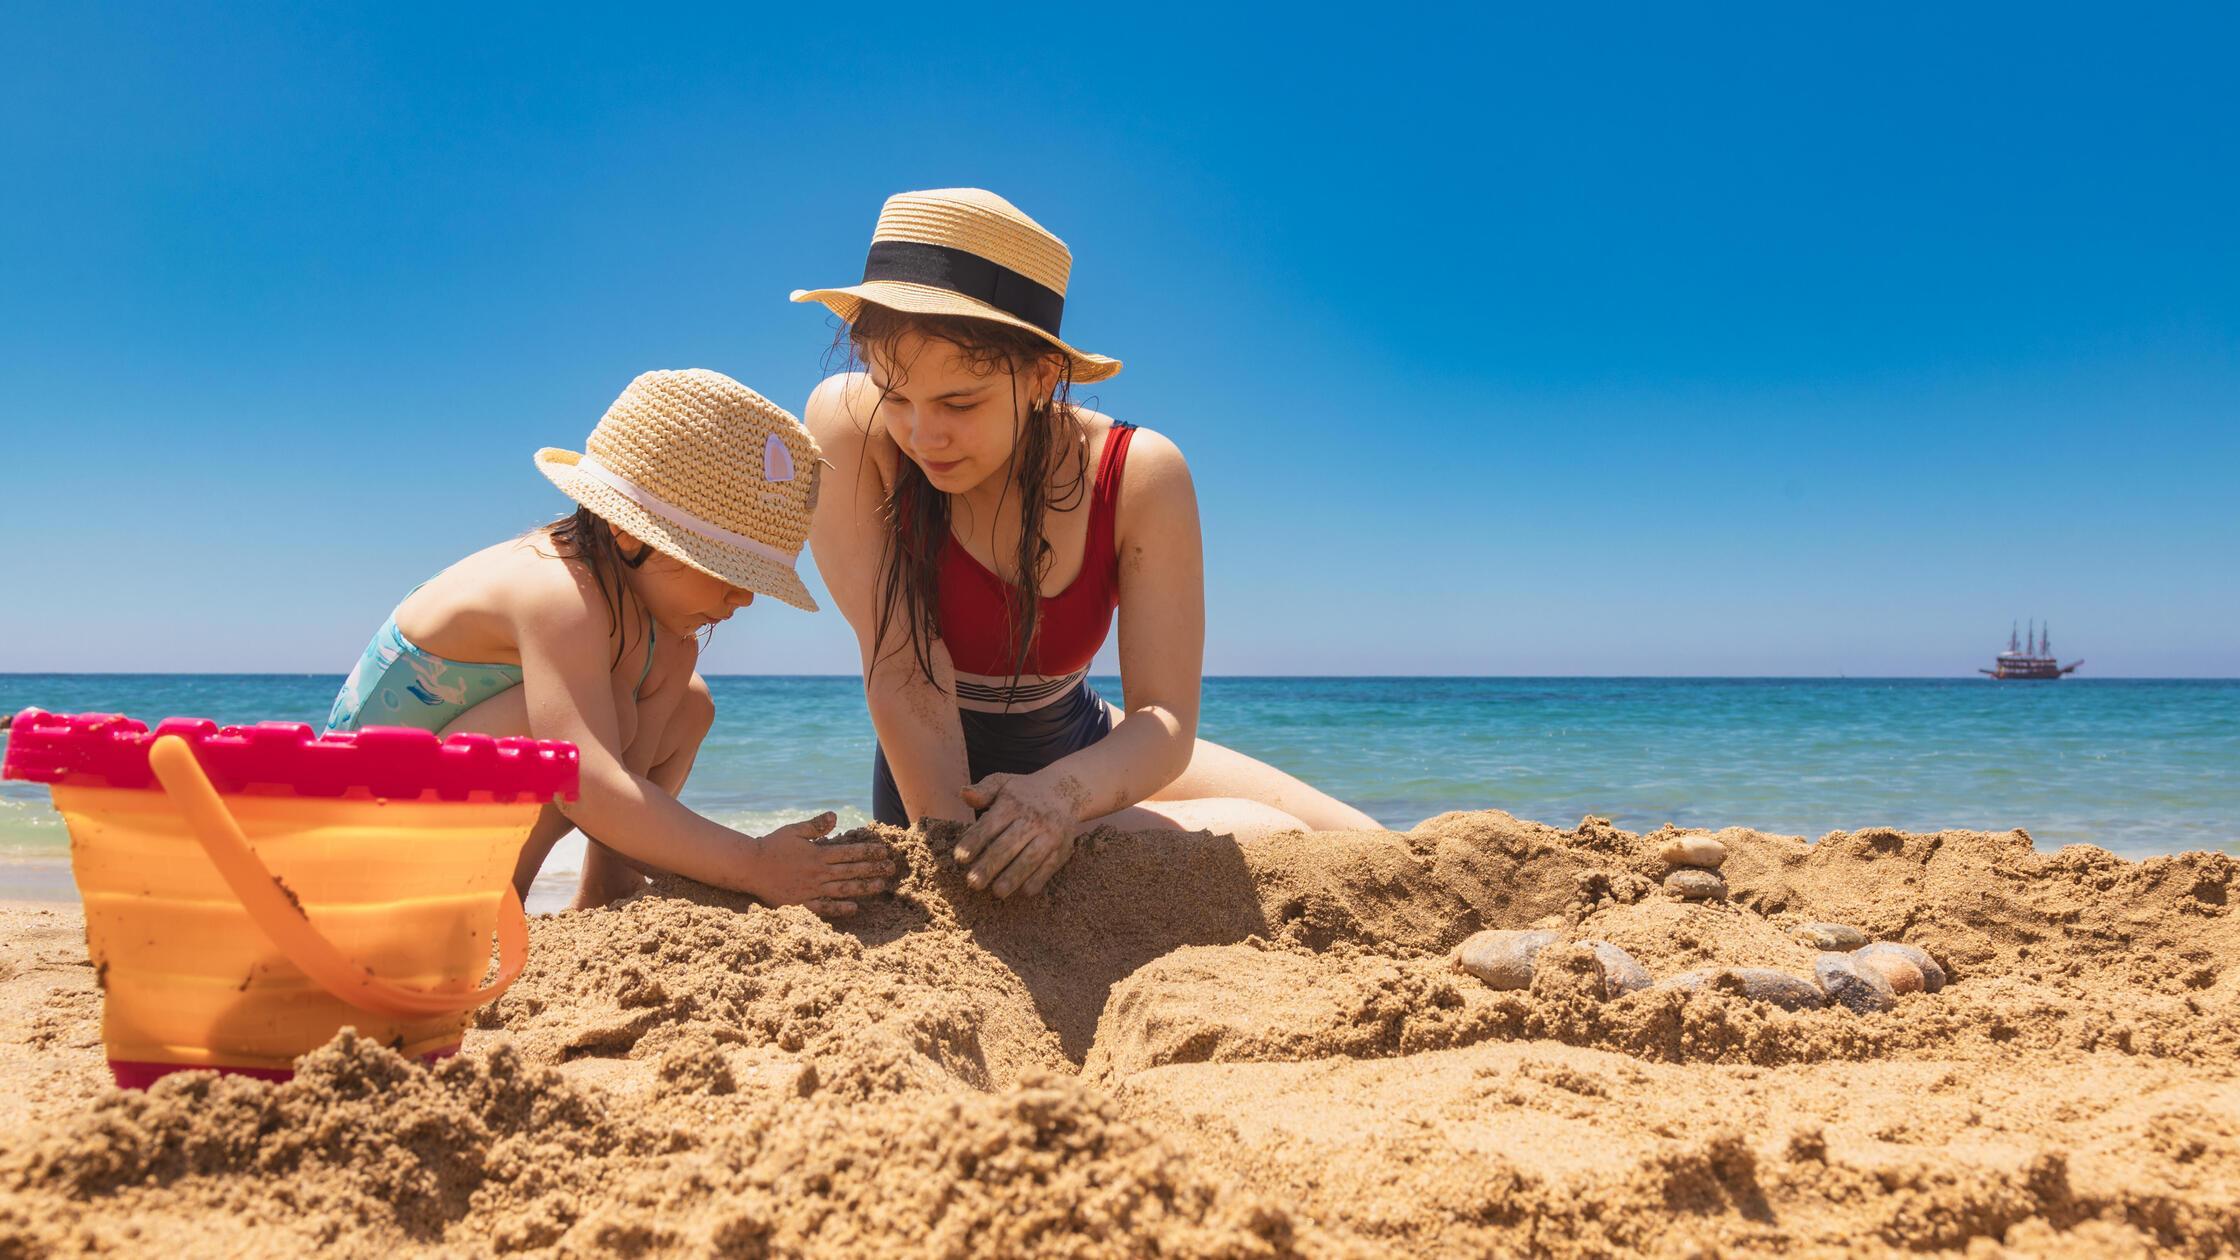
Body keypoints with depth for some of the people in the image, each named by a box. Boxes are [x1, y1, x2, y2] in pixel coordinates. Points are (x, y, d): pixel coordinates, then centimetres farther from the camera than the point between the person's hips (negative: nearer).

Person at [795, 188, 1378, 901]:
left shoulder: (1141, 478, -20)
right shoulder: (850, 426, -26)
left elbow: (1166, 720, -23)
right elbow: (901, 671, -30)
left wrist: (1059, 791, -44)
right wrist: (952, 858, -38)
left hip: (1085, 749, 4)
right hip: (942, 786, -3)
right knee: (1269, 841, -20)